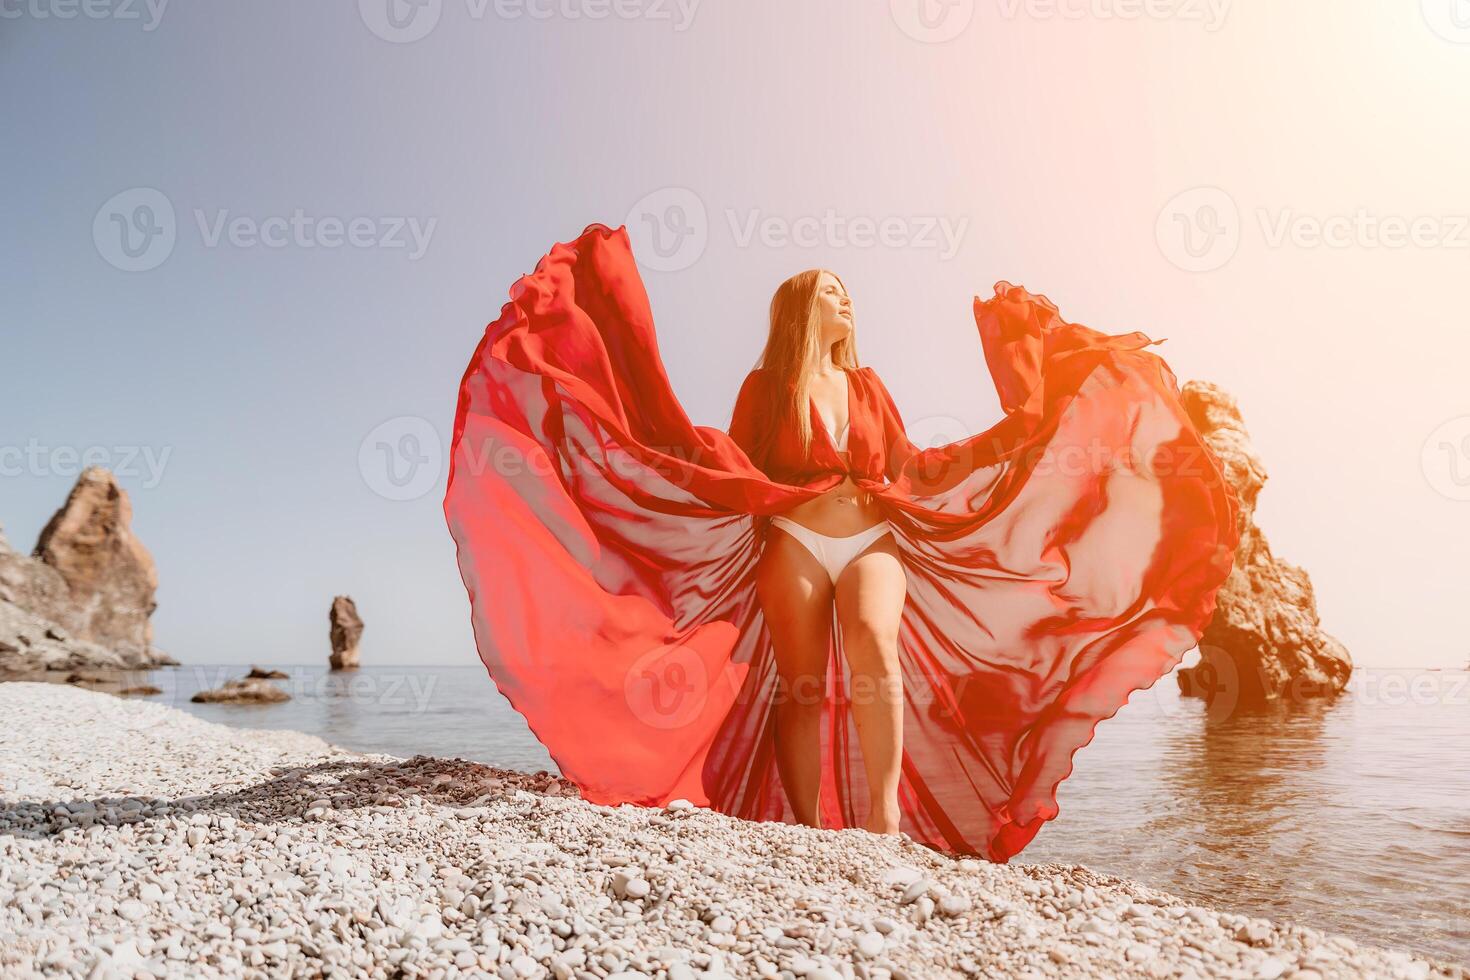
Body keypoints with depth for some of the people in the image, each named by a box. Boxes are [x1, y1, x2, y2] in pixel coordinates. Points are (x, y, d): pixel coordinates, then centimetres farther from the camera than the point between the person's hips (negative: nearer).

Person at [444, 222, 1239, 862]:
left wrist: (1010, 434, 18)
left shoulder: (867, 387, 18)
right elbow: (732, 471, 5)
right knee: (800, 689, -4)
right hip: (794, 544, -1)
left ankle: (883, 806, -20)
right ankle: (809, 834, 6)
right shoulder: (766, 386, 8)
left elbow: (912, 469, 19)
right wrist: (684, 440, -12)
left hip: (873, 542, 2)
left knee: (872, 642, -28)